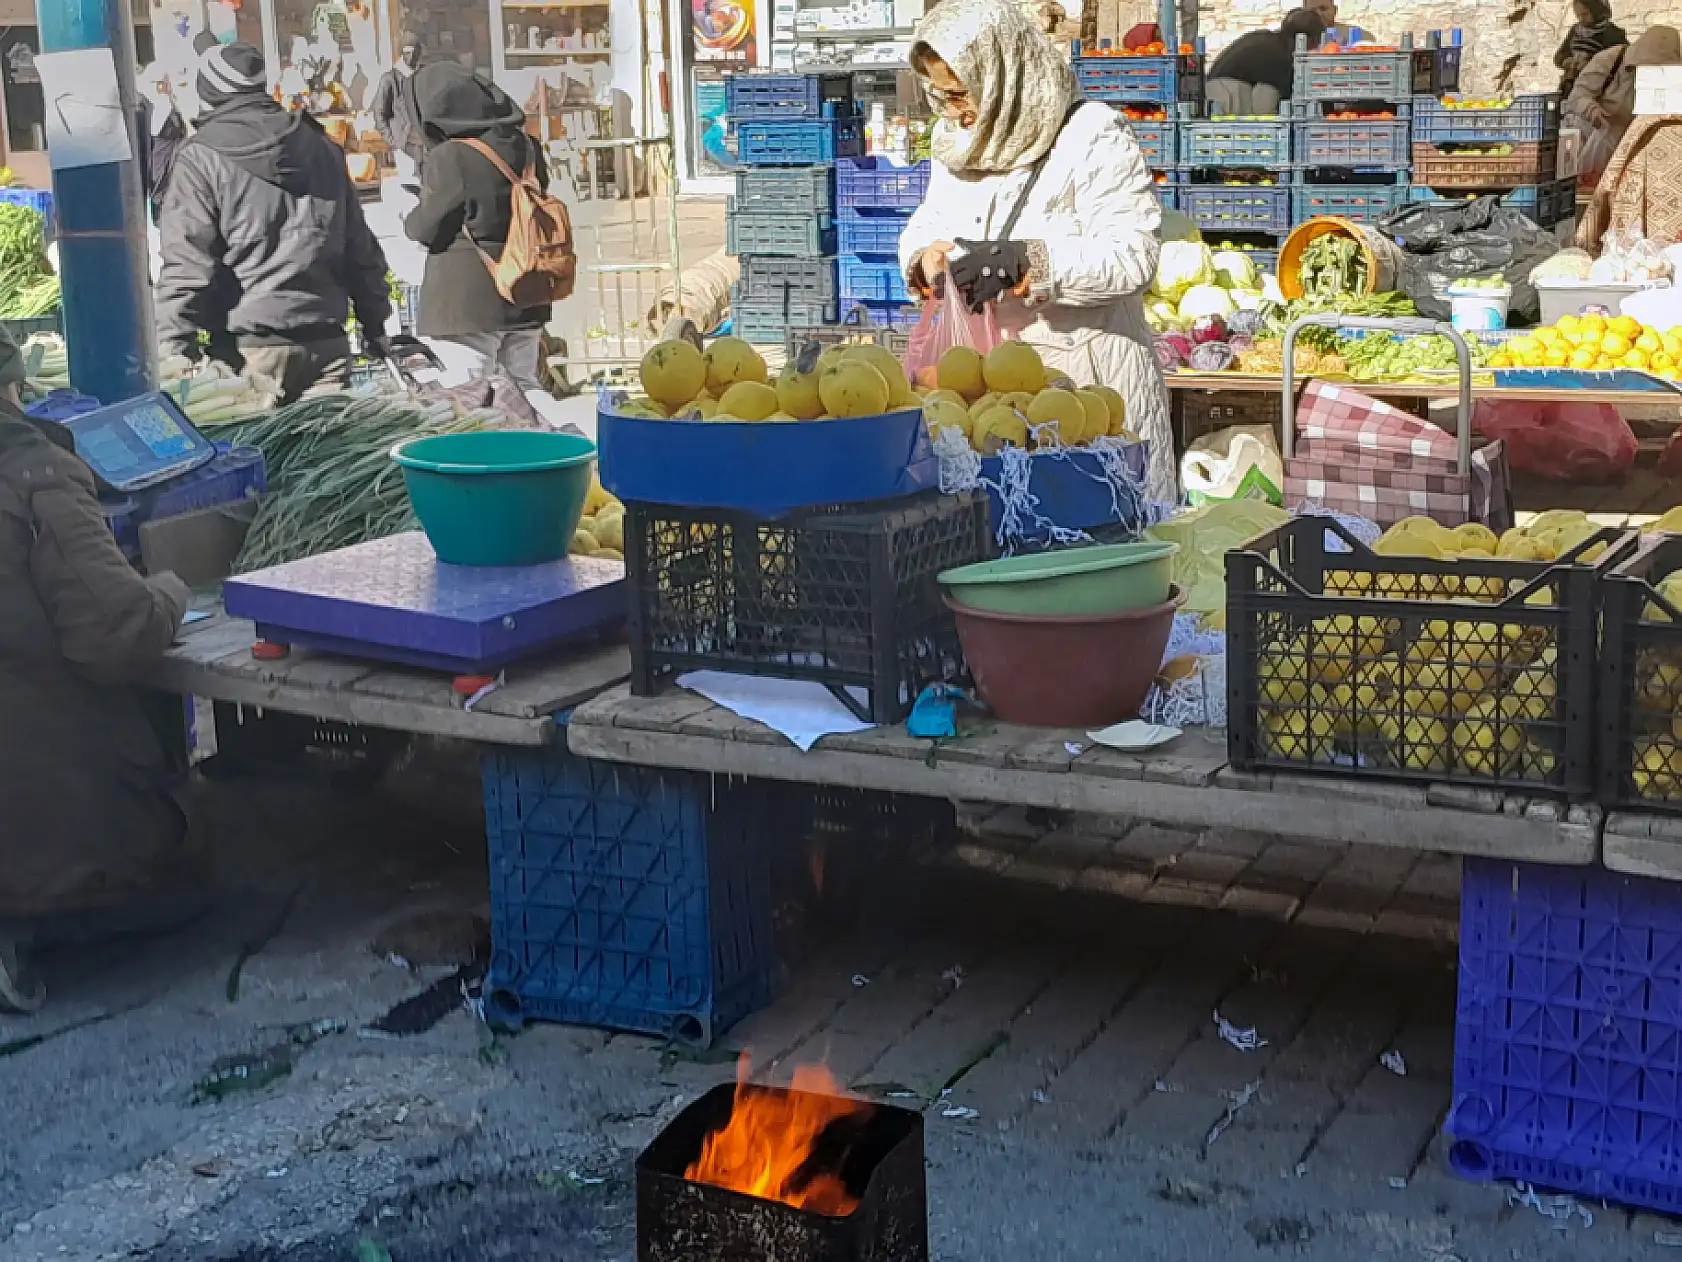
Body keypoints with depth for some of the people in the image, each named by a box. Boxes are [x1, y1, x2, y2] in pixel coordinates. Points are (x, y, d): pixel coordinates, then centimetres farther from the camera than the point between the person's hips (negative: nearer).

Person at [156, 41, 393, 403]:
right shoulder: (322, 148, 13)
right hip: (327, 343, 4)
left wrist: (174, 348, -8)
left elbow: (186, 262, -10)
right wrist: (376, 323, 23)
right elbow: (361, 249, 16)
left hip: (249, 348, -4)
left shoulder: (201, 158, -4)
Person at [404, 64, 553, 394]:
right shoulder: (526, 146, 5)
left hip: (466, 301, -7)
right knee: (525, 390, 17)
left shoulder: (448, 156, -16)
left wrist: (411, 216, 10)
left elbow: (426, 230, -10)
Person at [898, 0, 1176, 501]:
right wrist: (926, 256, -12)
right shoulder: (957, 141, 8)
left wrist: (1023, 261, -30)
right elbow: (927, 223, 13)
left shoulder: (1092, 137, -14)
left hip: (1091, 373, -6)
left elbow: (1134, 256, -20)